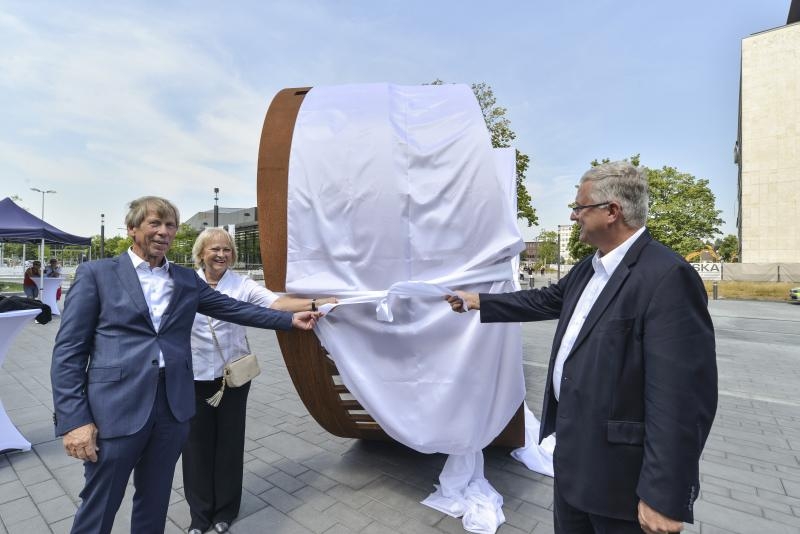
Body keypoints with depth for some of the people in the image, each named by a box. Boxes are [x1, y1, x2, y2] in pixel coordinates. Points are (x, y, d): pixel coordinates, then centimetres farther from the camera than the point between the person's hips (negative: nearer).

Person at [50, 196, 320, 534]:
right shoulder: (95, 273, -1)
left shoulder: (188, 280, 10)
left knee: (155, 502, 19)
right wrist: (73, 419, -10)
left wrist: (290, 319, 8)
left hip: (174, 407, 4)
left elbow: (235, 309, 11)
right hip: (116, 409, -3)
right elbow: (68, 350, -4)